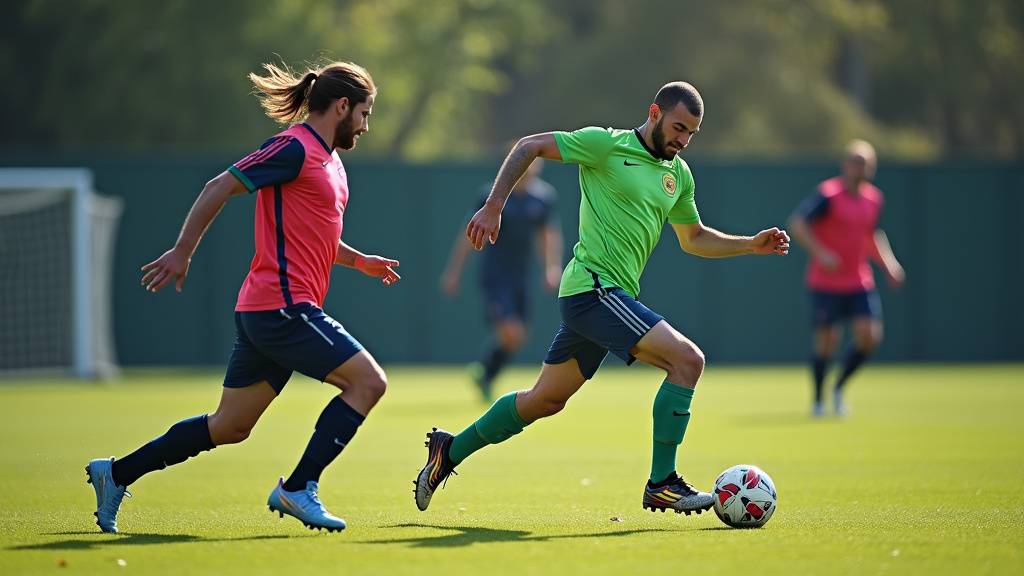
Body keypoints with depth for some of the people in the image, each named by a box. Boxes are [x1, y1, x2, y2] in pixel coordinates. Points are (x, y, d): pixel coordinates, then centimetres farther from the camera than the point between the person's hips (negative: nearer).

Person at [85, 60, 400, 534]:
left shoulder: (328, 160, 19)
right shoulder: (295, 147, -11)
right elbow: (220, 187, -13)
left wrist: (359, 261, 23)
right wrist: (182, 252, -14)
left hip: (264, 315, 10)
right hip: (283, 306, -10)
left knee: (229, 428, 12)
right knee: (368, 381, -10)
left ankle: (115, 474, 20)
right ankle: (298, 489, -9)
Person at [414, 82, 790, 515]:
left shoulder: (679, 175, 15)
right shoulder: (607, 145, -7)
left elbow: (694, 239, 27)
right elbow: (529, 146, -3)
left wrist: (751, 245, 15)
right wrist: (493, 207, -10)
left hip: (615, 297, 9)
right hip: (593, 286, -9)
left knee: (546, 401, 16)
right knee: (687, 360, -18)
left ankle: (450, 450, 31)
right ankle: (661, 485, -13)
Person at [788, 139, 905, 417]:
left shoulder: (873, 199, 9)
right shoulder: (828, 194, -12)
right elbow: (797, 223, -17)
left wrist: (889, 263, 11)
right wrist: (819, 253, -27)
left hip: (859, 282, 5)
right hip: (826, 282, -5)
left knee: (869, 336, -9)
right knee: (827, 341, -3)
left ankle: (839, 388, 14)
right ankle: (818, 399, 19)